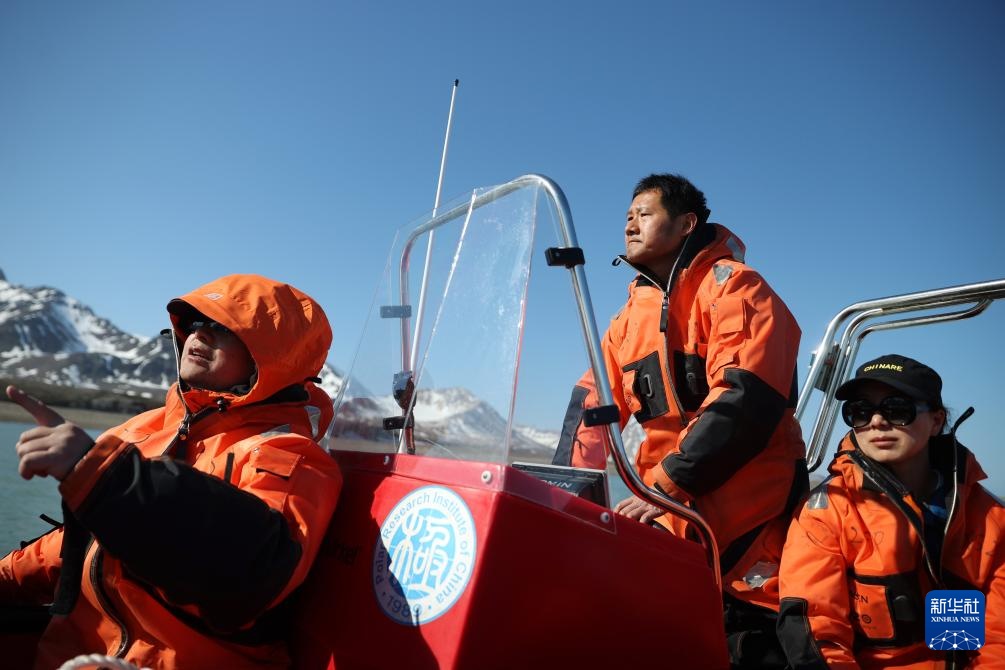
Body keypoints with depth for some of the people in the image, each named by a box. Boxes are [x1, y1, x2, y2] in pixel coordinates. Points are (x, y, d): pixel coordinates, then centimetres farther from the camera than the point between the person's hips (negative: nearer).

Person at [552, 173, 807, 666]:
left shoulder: (733, 287, -6)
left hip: (748, 510, -6)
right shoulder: (631, 315, 15)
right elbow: (593, 403, 12)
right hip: (669, 510, 6)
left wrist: (666, 485, -23)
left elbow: (746, 400, -19)